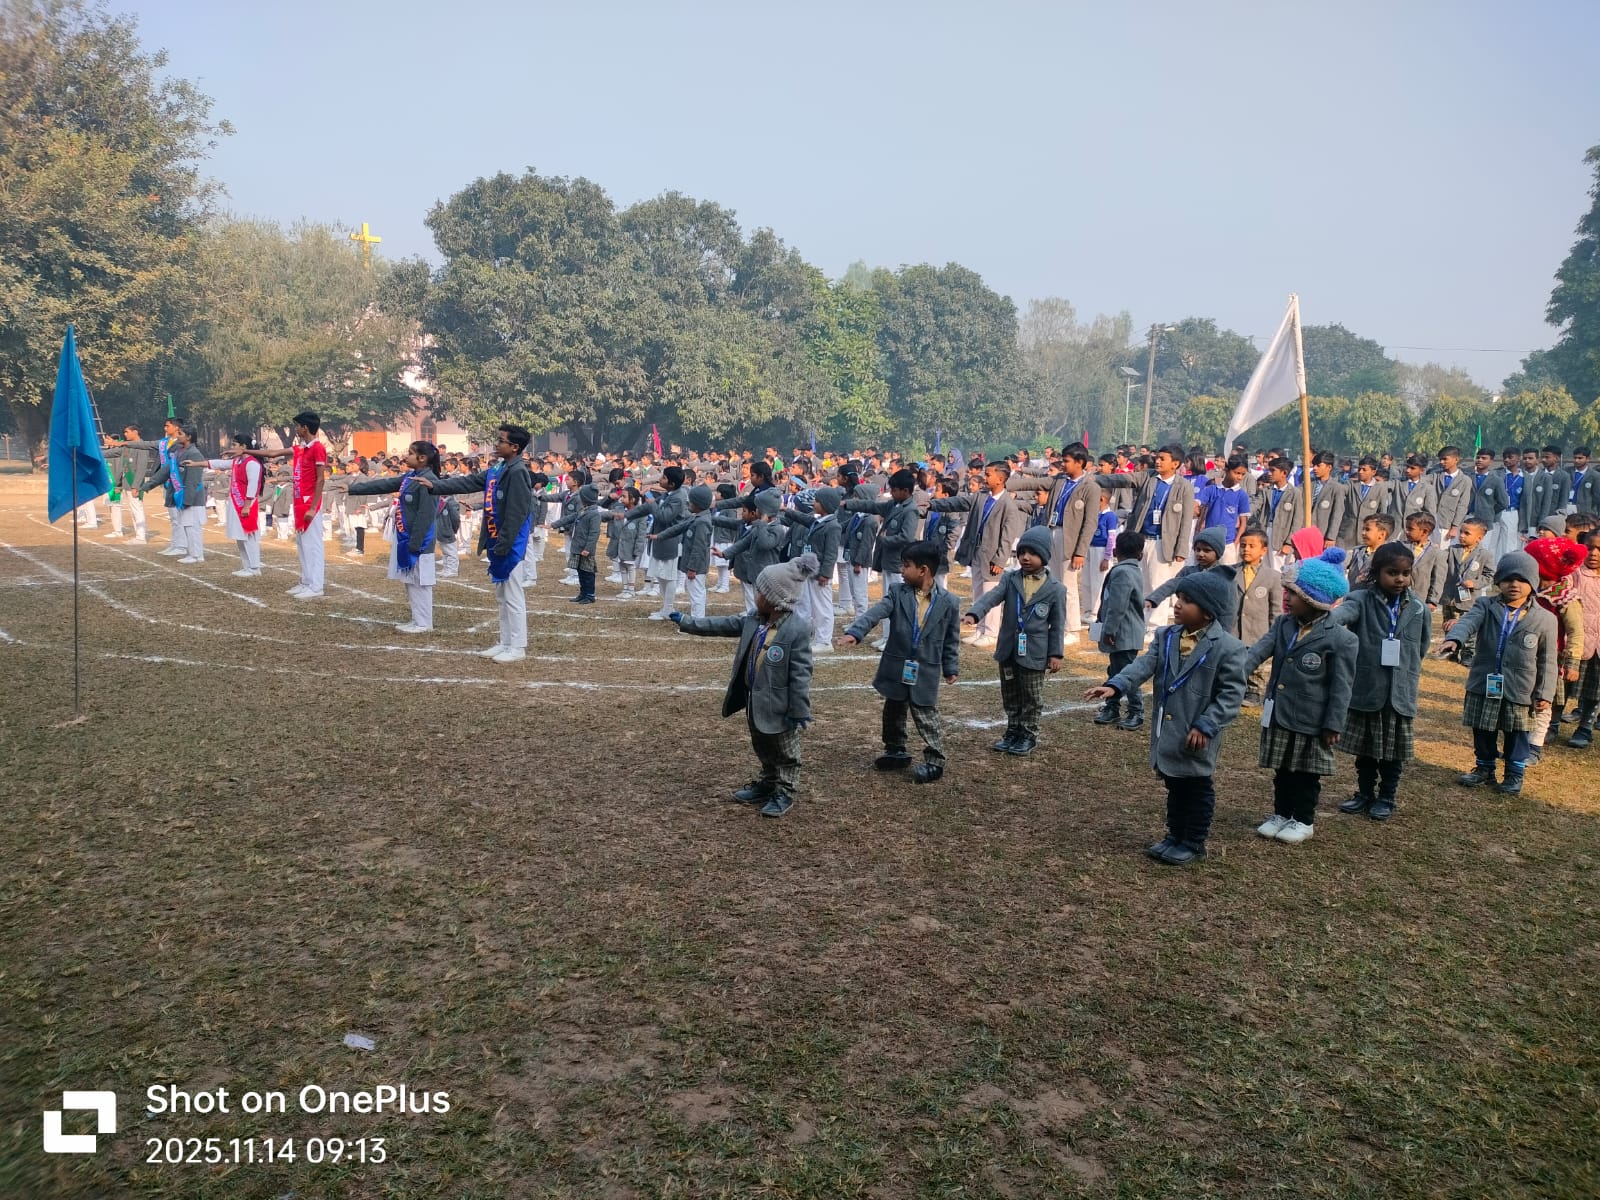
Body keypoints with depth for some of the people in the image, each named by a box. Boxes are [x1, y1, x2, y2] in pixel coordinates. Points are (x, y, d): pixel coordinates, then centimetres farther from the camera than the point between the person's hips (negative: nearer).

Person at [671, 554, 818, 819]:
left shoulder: (797, 631, -25)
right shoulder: (753, 621, -2)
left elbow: (800, 676, -24)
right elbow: (723, 626, 9)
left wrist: (800, 714, -21)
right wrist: (687, 623, 7)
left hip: (778, 706, -8)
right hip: (754, 701, 8)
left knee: (784, 753, 13)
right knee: (762, 749, 25)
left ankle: (784, 792, 29)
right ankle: (767, 783, 43)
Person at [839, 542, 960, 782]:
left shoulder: (948, 602, -6)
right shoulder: (897, 594, -3)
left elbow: (952, 639, 3)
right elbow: (875, 613, -19)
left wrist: (951, 668, 2)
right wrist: (854, 632, -34)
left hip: (926, 672, -3)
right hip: (896, 668, 3)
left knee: (926, 717, 2)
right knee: (893, 713, 17)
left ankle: (935, 761, 15)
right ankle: (896, 752, 36)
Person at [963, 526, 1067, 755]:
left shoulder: (1055, 589, -6)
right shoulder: (1009, 579, 0)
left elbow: (1058, 625, -2)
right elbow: (991, 597, -16)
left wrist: (1056, 654, -5)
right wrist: (973, 613, -34)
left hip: (1034, 653, -3)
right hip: (1008, 650, 3)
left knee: (1032, 699, 9)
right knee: (1010, 696, 16)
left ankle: (1028, 736, 23)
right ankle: (1013, 732, 30)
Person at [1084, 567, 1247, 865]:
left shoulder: (1228, 647, -15)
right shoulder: (1166, 637, 3)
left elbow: (1231, 694, -15)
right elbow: (1143, 665, -8)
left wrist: (1206, 726, -21)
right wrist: (1115, 685, -24)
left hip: (1196, 735, -6)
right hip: (1167, 730, 6)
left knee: (1197, 789, 10)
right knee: (1174, 786, 20)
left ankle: (1194, 843, 25)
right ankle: (1175, 836, 36)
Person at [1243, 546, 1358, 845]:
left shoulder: (1340, 639, -17)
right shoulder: (1283, 624, 1)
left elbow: (1341, 686, -14)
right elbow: (1259, 651, -9)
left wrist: (1334, 724, -14)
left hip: (1311, 720, -5)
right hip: (1278, 714, 5)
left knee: (1306, 773, 12)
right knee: (1282, 769, 19)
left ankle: (1303, 820, 28)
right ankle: (1281, 813, 34)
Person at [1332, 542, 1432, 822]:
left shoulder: (1419, 610, 0)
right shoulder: (1362, 600, -8)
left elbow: (1421, 649, 12)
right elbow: (1344, 612, -31)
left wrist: (1408, 676, 7)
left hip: (1400, 694, 1)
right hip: (1365, 690, -1)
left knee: (1394, 750, 11)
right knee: (1364, 747, 14)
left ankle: (1386, 798, 26)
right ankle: (1365, 793, 30)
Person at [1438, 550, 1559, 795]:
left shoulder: (1544, 619, -3)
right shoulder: (1486, 606, -1)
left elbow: (1547, 661, 0)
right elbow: (1468, 622, -21)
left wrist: (1544, 694, -2)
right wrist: (1453, 639, -43)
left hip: (1519, 690, -1)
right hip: (1483, 684, 1)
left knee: (1516, 735, 12)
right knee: (1483, 732, 14)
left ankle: (1514, 774, 28)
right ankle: (1484, 768, 33)